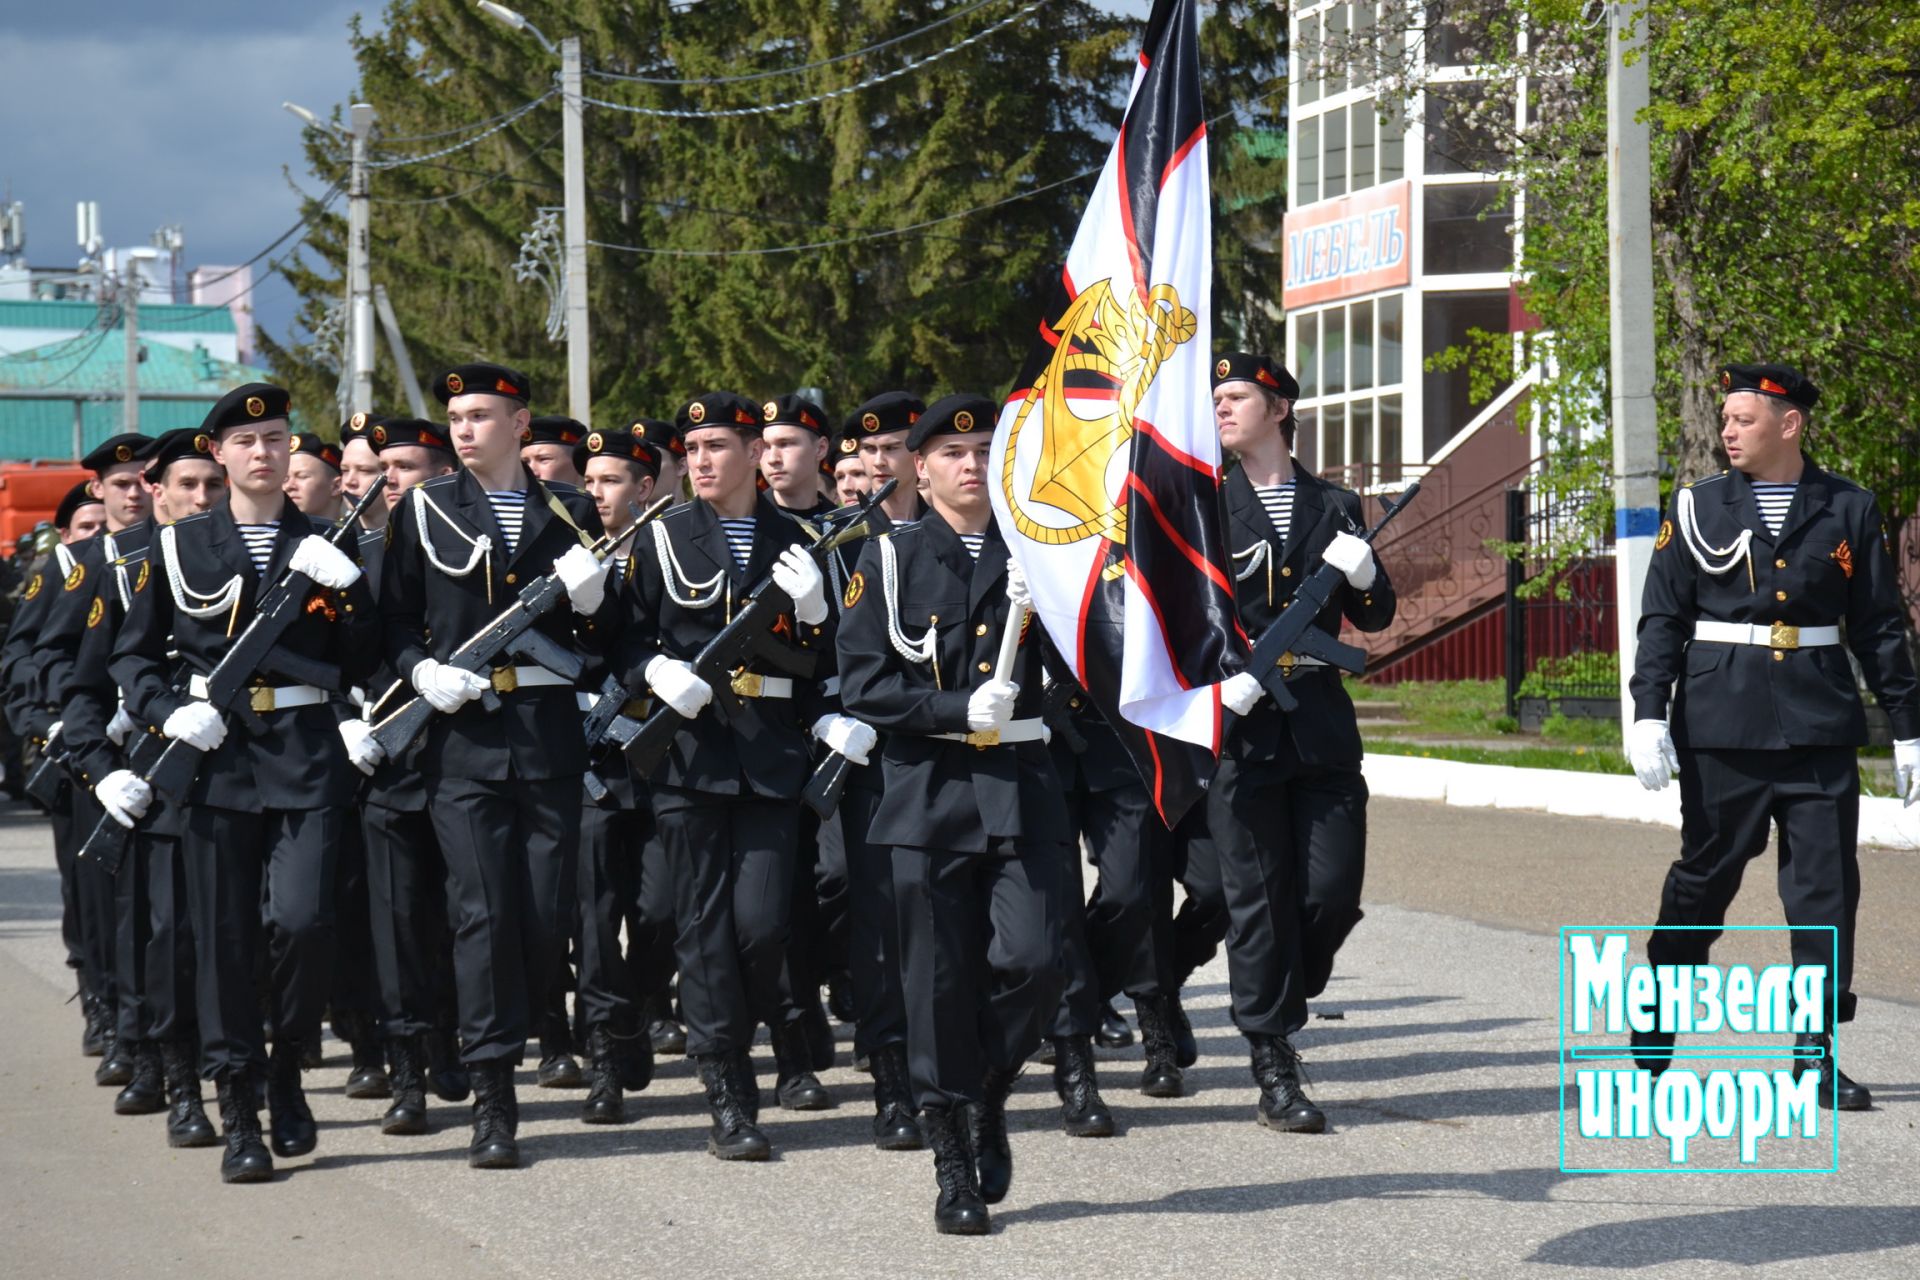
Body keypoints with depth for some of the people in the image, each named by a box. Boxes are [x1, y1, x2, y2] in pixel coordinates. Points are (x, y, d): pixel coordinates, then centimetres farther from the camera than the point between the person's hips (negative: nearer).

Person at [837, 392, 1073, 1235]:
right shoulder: (889, 559, 5)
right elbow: (865, 687, -2)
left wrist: (1043, 605, -7)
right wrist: (960, 711, -13)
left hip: (1021, 786, 2)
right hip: (929, 792, -2)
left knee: (1032, 960, -11)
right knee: (941, 982, -1)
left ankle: (985, 1094, 17)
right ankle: (955, 1167, 9)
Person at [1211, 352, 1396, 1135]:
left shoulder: (1335, 507, 14)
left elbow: (1372, 618, 15)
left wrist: (1363, 577, -7)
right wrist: (1214, 676, -14)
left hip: (1320, 724, 2)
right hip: (1238, 724, -2)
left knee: (1333, 892, -3)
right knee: (1258, 900, -1)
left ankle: (1282, 1008, 24)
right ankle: (1274, 1072, 5)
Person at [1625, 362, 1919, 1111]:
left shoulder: (1848, 511, 6)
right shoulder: (1697, 509, 4)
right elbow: (1662, 619, 2)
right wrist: (1648, 714, -8)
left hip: (1819, 728, 1)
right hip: (1721, 727, -1)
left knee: (1827, 887, -1)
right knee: (1704, 876, 5)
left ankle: (1818, 1055, 7)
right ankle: (1652, 1040, 20)